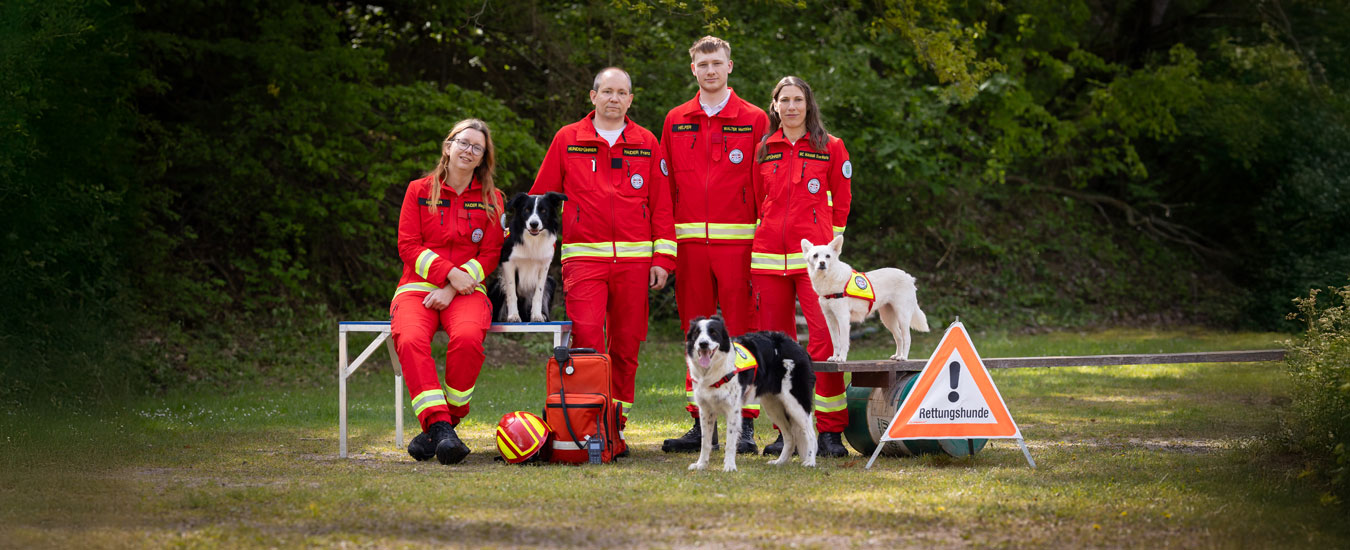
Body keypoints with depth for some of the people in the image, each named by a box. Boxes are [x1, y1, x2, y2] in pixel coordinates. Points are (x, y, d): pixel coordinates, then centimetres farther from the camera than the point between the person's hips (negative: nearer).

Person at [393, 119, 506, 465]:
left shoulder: (491, 199, 13)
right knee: (411, 340, -35)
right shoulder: (419, 191, 12)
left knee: (468, 338, -36)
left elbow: (490, 255, 6)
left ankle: (438, 424, -23)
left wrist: (454, 289, -9)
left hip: (467, 290, 0)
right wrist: (449, 272, -11)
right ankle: (440, 425, -41)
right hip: (418, 287, 0)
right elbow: (408, 246, 4)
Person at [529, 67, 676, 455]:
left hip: (634, 259, 2)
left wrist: (662, 258, 4)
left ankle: (615, 427, 12)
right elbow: (540, 197, 11)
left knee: (626, 347, 3)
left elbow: (661, 204, 11)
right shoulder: (567, 140, 8)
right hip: (583, 258, -2)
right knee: (586, 340, -16)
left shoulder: (647, 144, 12)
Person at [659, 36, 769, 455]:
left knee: (742, 331, -3)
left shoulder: (753, 120, 3)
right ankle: (702, 424, 11)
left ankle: (745, 424, 0)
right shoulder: (676, 122, 13)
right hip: (689, 242, 3)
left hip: (738, 241, -3)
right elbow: (665, 186, 13)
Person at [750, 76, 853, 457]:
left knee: (824, 337, -14)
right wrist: (769, 237, 14)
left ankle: (830, 430, -10)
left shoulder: (831, 148, 6)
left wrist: (828, 245, 7)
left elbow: (840, 203, 9)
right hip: (769, 255, 3)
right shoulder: (764, 151, 14)